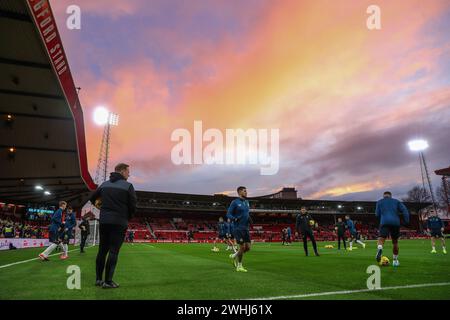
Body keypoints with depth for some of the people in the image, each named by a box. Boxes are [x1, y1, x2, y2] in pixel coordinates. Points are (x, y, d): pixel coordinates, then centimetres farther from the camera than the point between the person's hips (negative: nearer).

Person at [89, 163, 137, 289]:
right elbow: (133, 206, -7)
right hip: (119, 222, -5)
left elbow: (92, 198, 19)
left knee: (102, 250, 13)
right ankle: (108, 281, 0)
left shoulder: (105, 184, 11)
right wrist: (128, 218, 10)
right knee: (113, 251, -2)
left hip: (104, 221, 6)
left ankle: (98, 279, 19)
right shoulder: (128, 186, -6)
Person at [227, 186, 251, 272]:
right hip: (238, 228, -7)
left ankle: (234, 256, 26)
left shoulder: (247, 202, 14)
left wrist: (249, 219, 2)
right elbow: (228, 214, -8)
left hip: (246, 228, 7)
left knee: (248, 247, 3)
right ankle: (239, 266, 10)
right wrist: (235, 219, -27)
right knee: (242, 247, -7)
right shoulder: (235, 202, -6)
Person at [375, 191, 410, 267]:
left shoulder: (379, 202, 20)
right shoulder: (396, 201, 23)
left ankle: (379, 249, -50)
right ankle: (395, 260, 25)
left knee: (381, 239, -16)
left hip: (384, 223, -2)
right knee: (395, 242, 17)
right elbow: (404, 210, 7)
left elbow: (377, 214, 14)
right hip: (395, 223, 2)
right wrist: (407, 221, 4)